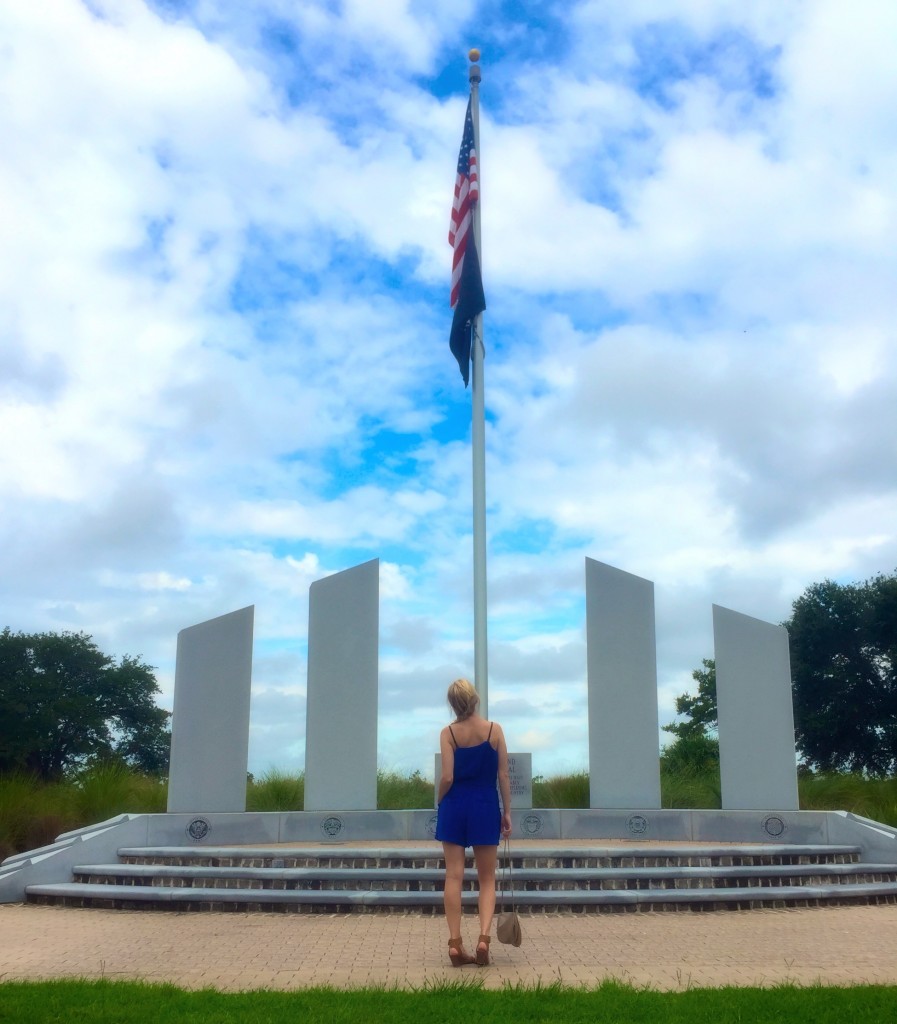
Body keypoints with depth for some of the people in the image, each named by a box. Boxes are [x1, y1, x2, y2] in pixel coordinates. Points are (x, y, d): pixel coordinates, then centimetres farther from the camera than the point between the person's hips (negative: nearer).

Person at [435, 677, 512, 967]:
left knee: (454, 876, 5)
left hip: (455, 805, 0)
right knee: (487, 879, 9)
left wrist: (439, 802, 7)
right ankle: (484, 937, -8)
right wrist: (507, 812, 4)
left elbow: (447, 777, -10)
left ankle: (455, 944, 3)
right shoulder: (494, 729, -3)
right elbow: (503, 775, -2)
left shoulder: (448, 733, -5)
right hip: (486, 805, 0)